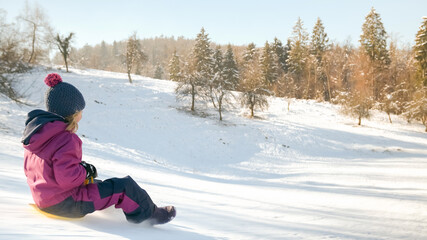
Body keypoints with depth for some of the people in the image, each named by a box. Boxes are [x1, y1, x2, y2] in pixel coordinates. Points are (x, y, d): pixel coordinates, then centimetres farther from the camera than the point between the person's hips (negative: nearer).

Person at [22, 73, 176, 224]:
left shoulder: (36, 130, 6)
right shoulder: (66, 139, -24)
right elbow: (67, 177, -32)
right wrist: (85, 171, -10)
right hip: (65, 203, -10)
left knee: (97, 183, 33)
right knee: (125, 185, -4)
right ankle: (149, 213, 15)